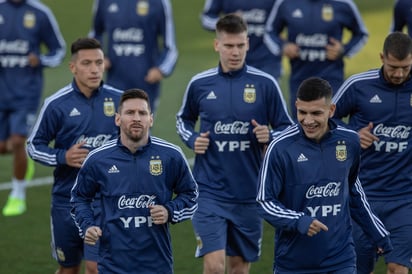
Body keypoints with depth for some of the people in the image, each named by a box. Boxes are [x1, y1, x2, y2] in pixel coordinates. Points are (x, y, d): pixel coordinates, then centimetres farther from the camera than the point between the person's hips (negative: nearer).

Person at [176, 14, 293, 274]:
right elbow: (184, 119, 19)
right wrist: (192, 140, -1)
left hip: (249, 193, 1)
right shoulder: (199, 84, 1)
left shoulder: (265, 84, -3)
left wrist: (270, 136, -17)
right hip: (210, 192, -1)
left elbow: (288, 128, 4)